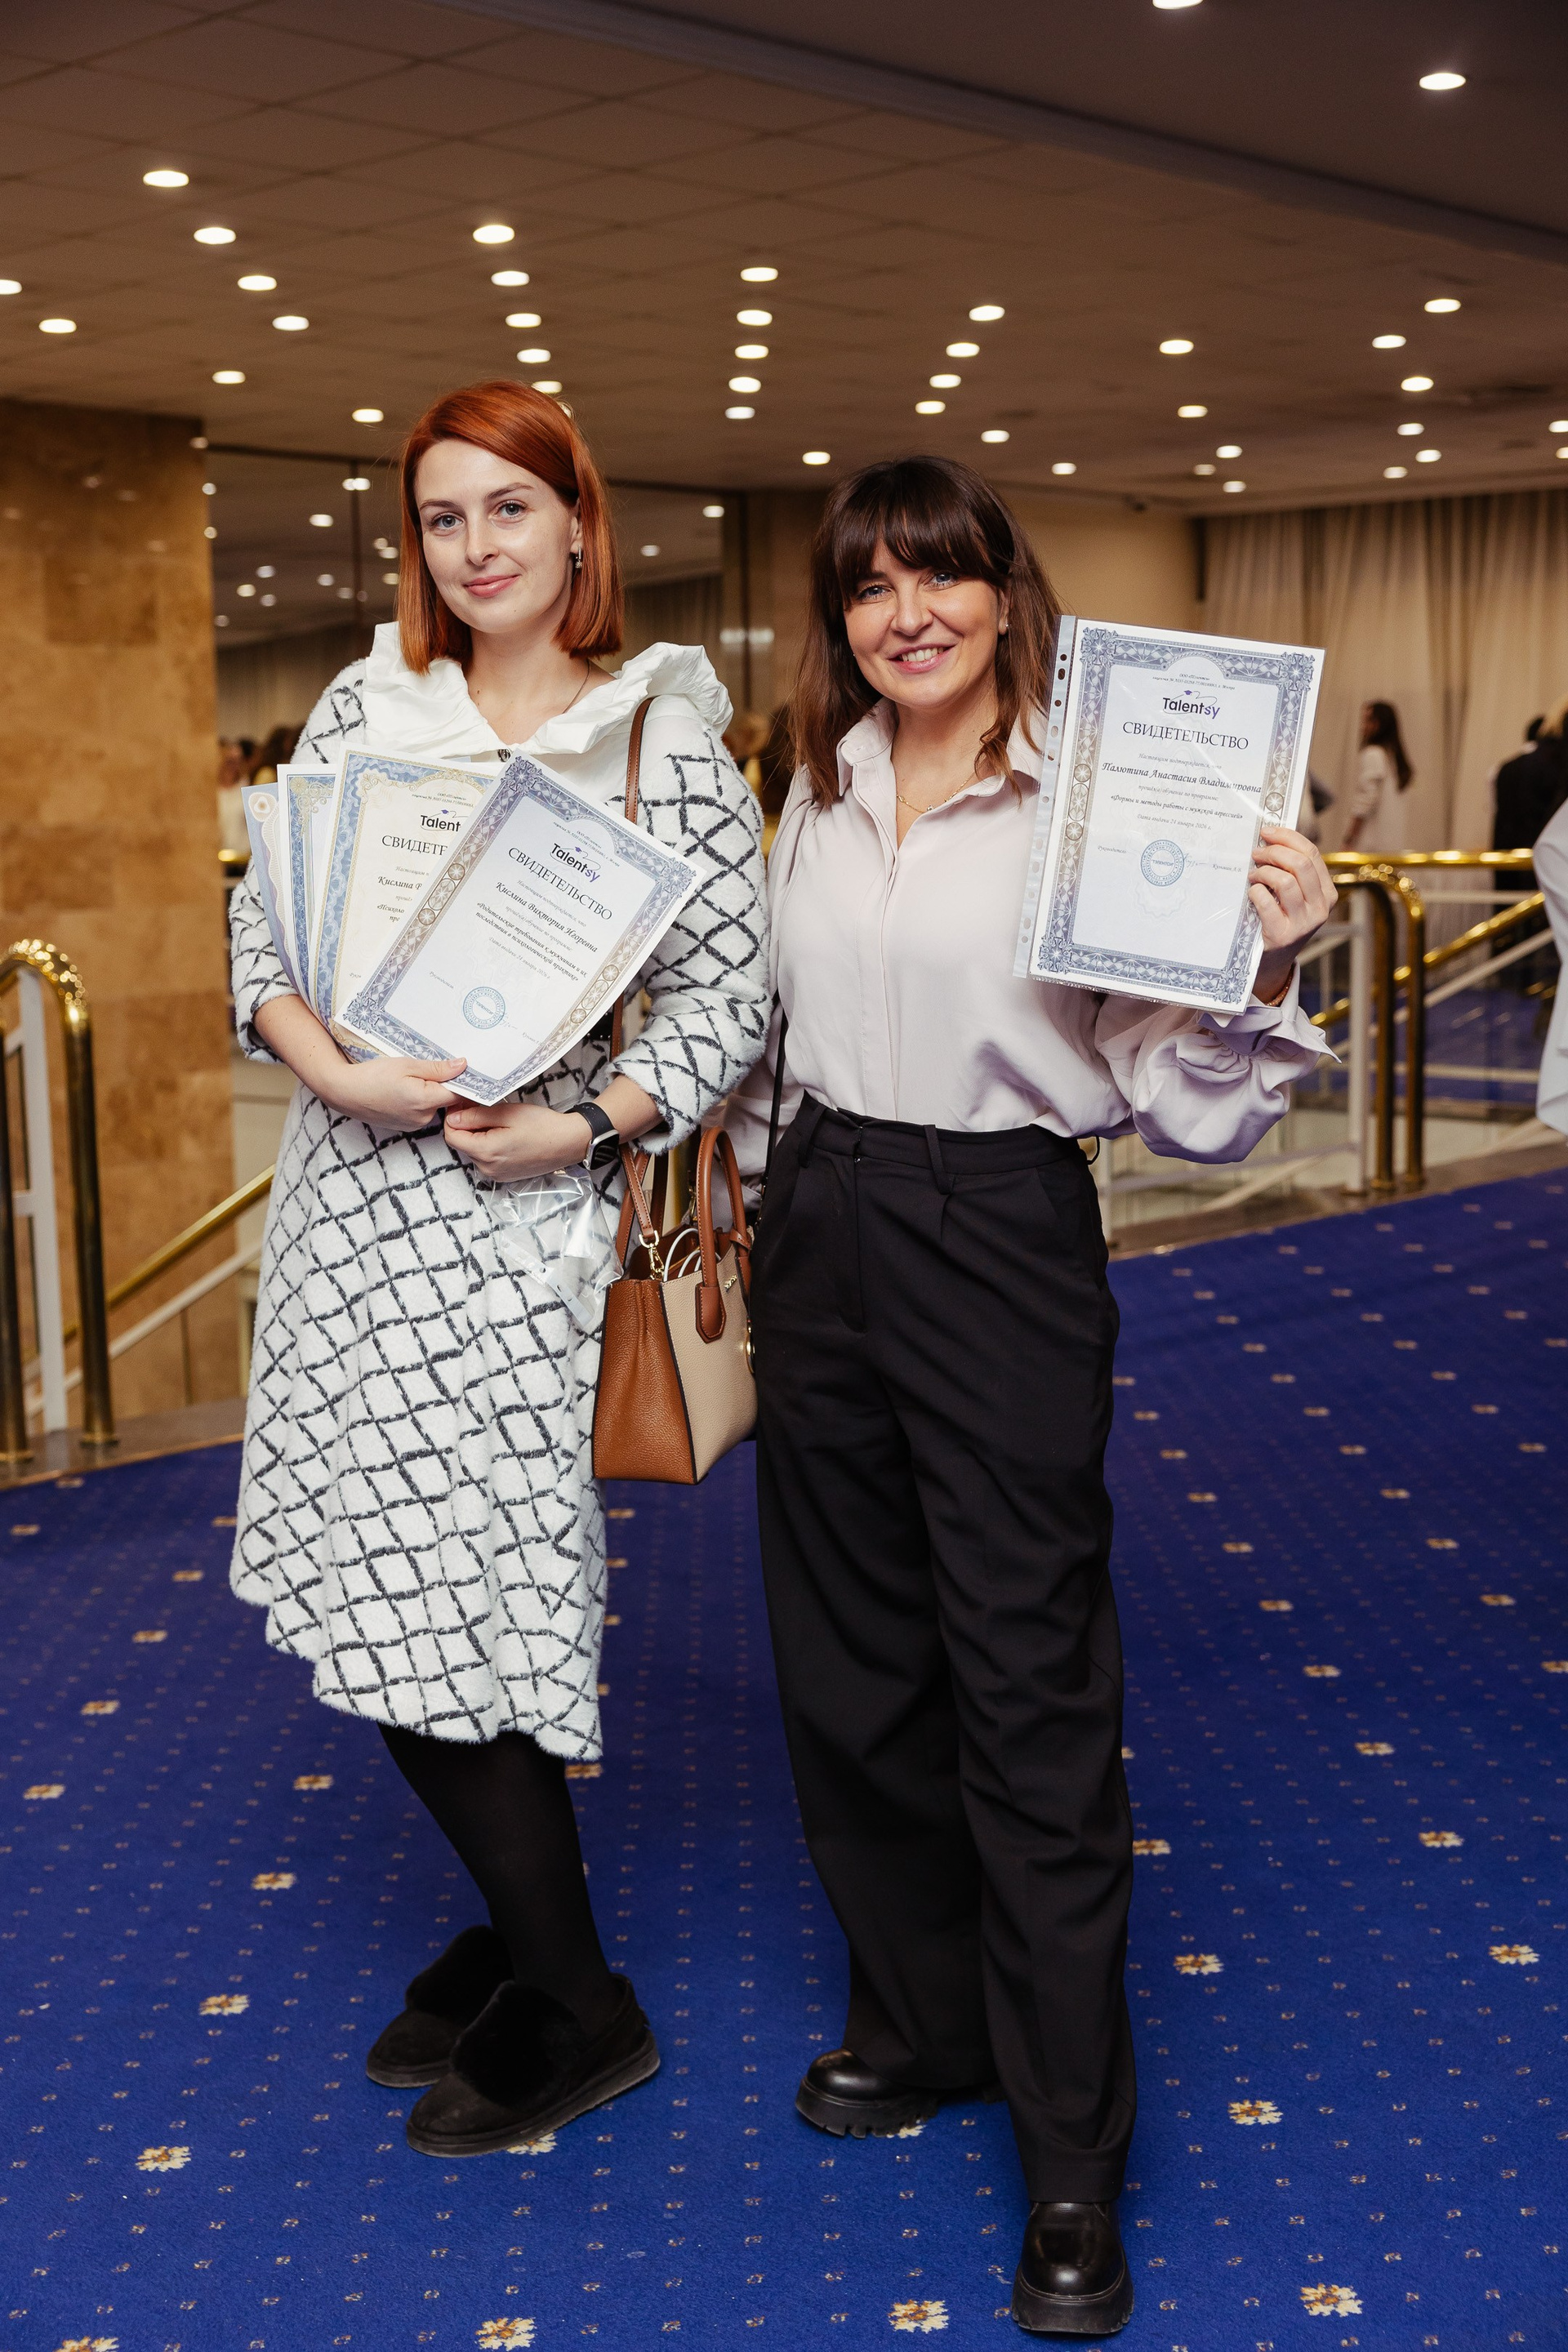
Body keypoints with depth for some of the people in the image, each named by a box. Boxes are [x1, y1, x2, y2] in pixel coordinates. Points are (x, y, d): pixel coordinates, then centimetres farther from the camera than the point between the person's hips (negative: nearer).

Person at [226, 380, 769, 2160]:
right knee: (380, 1594, 9)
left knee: (440, 1610, -4)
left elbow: (729, 997, -4)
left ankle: (576, 2011, 15)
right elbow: (263, 920, 7)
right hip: (354, 1194, 5)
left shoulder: (664, 743, -2)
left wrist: (589, 1127, -18)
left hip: (523, 1208, -5)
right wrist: (329, 1064, -12)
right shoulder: (367, 705, 9)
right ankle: (523, 1930, 31)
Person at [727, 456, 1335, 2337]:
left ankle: (1073, 2164, 13)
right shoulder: (817, 797, 8)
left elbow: (1178, 1100, -11)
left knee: (1031, 1690, 0)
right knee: (849, 1660, 15)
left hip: (1001, 1244, -6)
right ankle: (921, 2020, 37)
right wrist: (758, 1193, 20)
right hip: (821, 1240, 6)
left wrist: (1269, 960, -26)